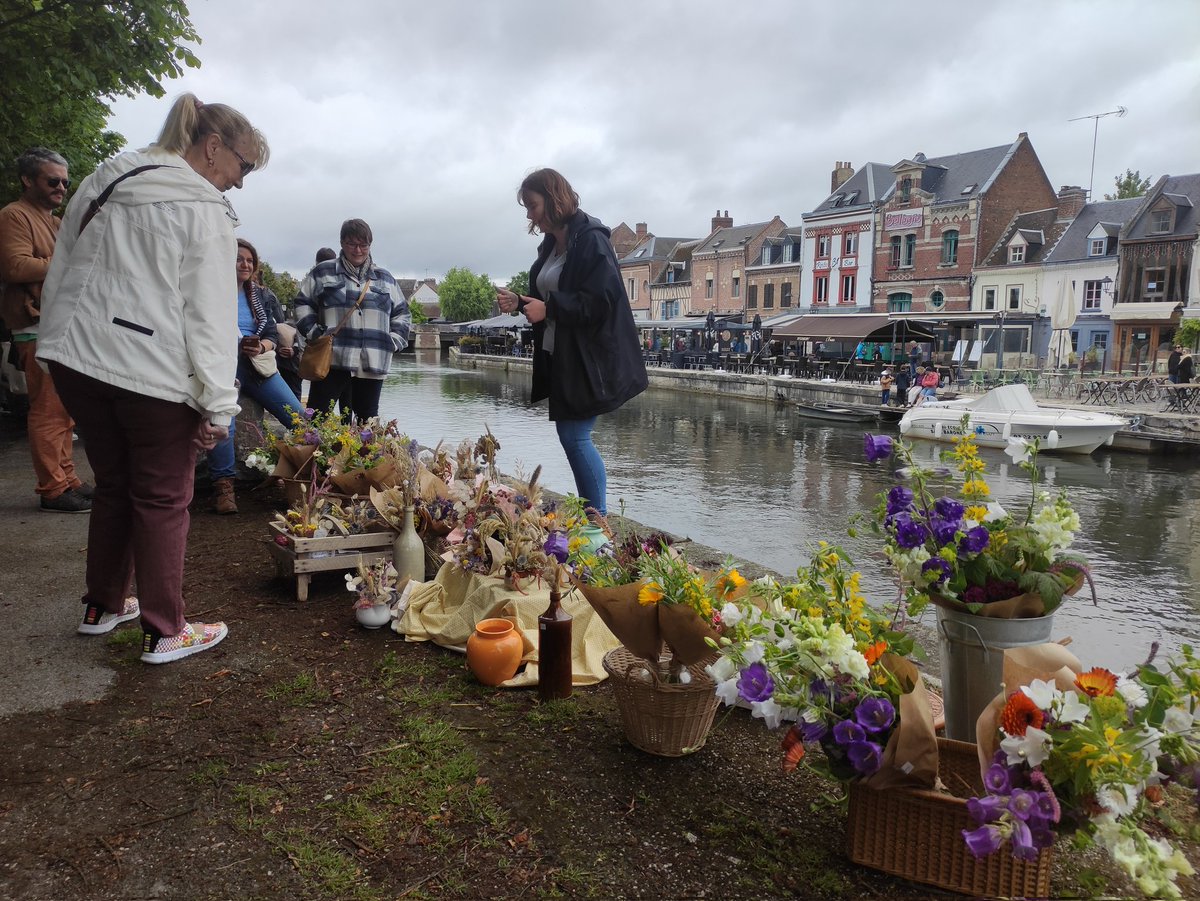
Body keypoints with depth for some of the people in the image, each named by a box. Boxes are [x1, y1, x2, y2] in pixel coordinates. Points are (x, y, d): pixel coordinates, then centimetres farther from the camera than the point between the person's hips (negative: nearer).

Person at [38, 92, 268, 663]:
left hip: (76, 359, 7)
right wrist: (218, 405, -14)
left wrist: (60, 340, 24)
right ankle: (164, 632, 12)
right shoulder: (203, 210, -9)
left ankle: (103, 606, 33)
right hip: (152, 371, -7)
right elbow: (209, 314, -14)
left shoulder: (101, 183, 14)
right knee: (163, 500, 3)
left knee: (112, 486, 20)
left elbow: (59, 273, 18)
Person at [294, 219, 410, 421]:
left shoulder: (385, 278, 16)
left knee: (367, 419, 8)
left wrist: (395, 341, 6)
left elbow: (402, 314, 20)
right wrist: (313, 332, -3)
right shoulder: (323, 272, 9)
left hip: (372, 365, 3)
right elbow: (303, 304, 10)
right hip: (332, 359, -2)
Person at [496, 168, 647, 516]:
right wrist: (520, 303, 3)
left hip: (588, 359, -9)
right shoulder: (551, 245, 14)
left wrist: (548, 309, -21)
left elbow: (600, 302, -21)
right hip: (560, 357, 9)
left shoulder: (591, 240, -13)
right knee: (571, 436, 11)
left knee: (575, 437, -8)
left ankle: (599, 518, 4)